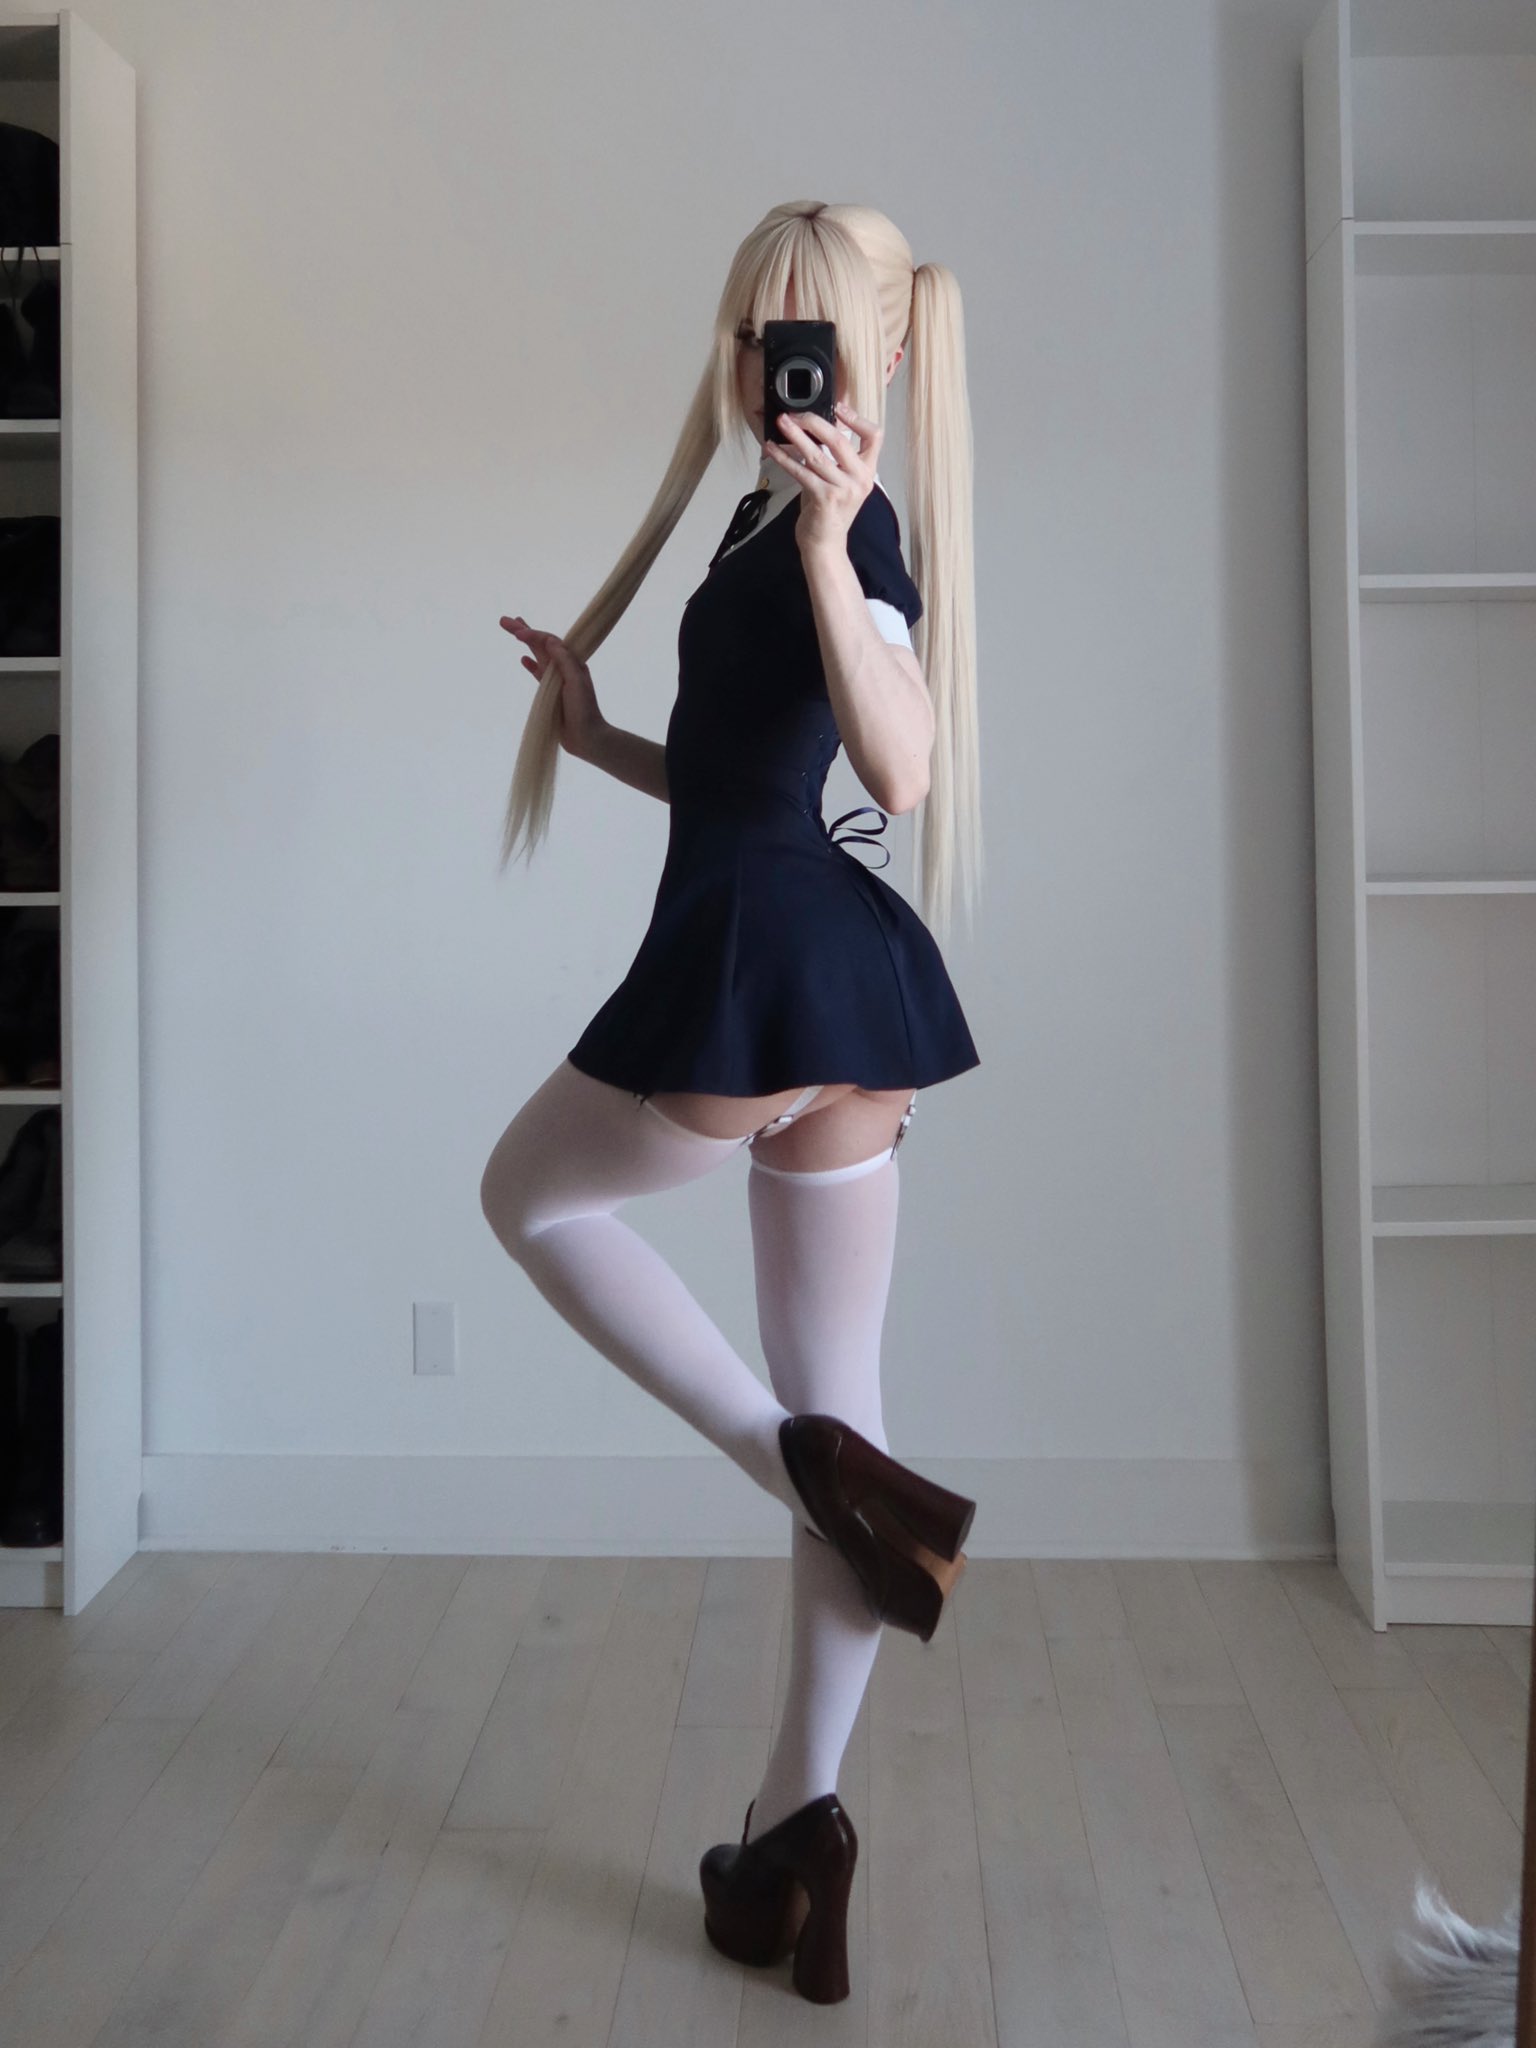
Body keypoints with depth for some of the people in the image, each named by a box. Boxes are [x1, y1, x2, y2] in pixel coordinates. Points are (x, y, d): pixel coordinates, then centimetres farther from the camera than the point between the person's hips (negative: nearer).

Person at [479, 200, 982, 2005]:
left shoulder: (845, 526, -10)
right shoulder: (774, 514, 19)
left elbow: (902, 770, -26)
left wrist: (831, 546, -33)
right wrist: (596, 734, 20)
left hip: (762, 961, -9)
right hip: (841, 975, 9)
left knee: (531, 1194, 17)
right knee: (833, 1398, 9)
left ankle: (826, 1471, 3)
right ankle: (799, 1821, 20)